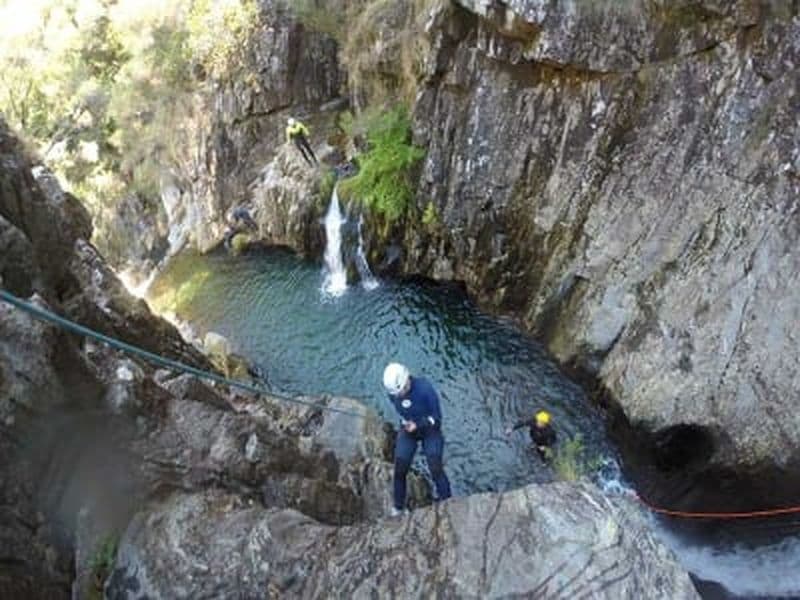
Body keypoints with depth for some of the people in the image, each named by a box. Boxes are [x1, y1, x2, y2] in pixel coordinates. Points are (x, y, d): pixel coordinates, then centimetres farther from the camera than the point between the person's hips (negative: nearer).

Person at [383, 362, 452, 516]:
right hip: (408, 429, 4)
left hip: (429, 429, -4)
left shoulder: (425, 388, -29)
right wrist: (405, 421, -3)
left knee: (435, 468, -14)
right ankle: (398, 506, 19)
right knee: (400, 469, -1)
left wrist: (417, 425, -30)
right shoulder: (393, 391, -14)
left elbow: (436, 417, -20)